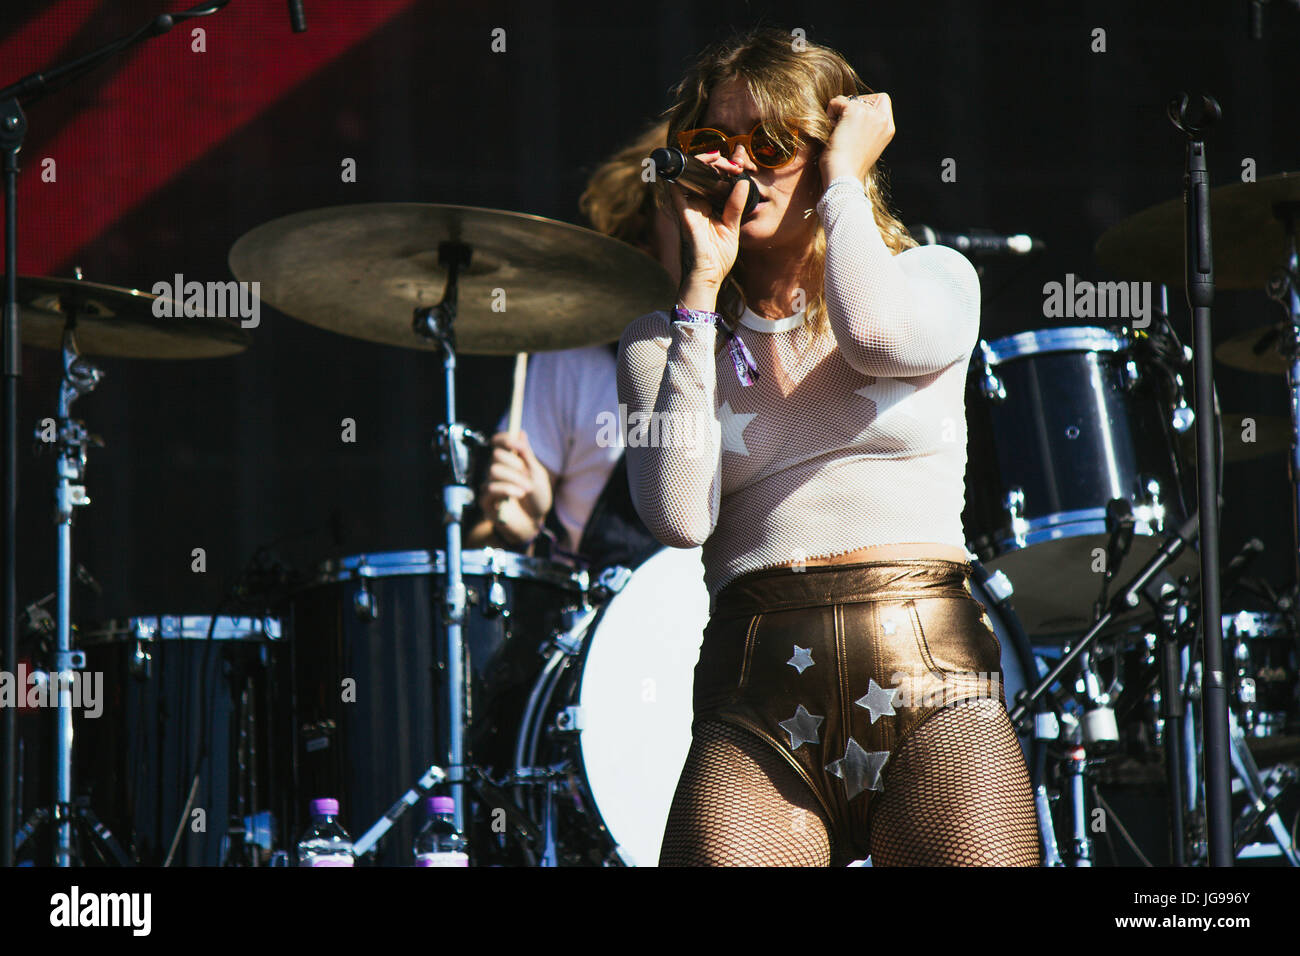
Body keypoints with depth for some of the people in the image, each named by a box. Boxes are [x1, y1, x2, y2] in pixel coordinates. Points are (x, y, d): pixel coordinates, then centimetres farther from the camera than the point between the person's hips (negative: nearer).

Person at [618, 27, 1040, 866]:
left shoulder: (935, 277, 13)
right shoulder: (665, 341, 14)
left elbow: (878, 333, -13)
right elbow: (680, 516, -5)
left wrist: (845, 175, 3)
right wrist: (704, 288, 1)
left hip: (934, 679, 0)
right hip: (757, 708, 1)